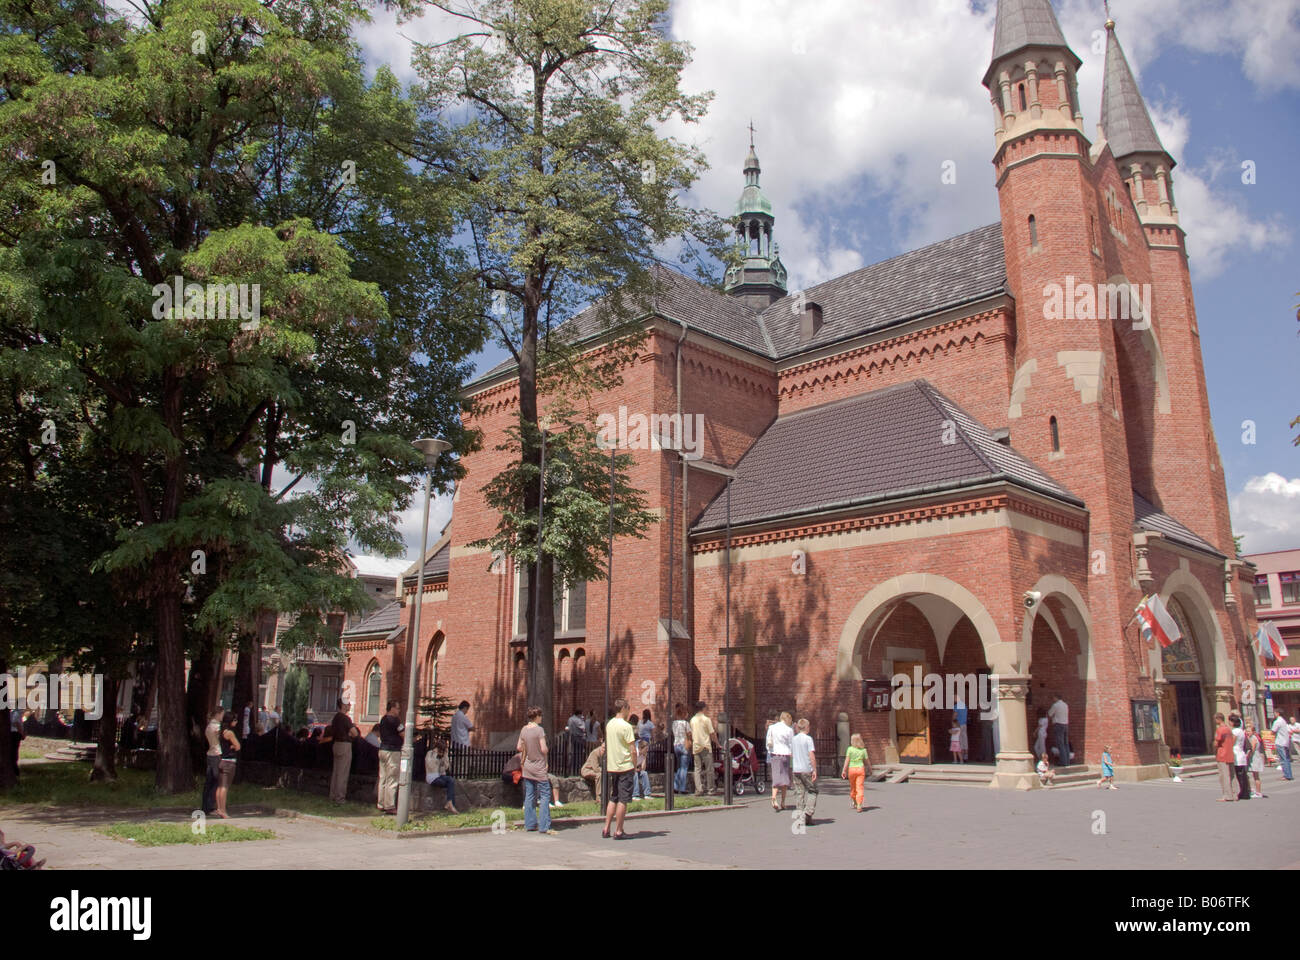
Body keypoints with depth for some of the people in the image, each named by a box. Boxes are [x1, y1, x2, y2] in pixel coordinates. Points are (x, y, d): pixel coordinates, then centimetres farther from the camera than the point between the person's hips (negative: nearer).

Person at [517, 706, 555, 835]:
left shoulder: (524, 729, 4)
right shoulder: (539, 730, -16)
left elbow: (519, 747, 9)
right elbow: (544, 749, -18)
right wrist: (547, 749, 3)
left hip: (527, 768, 7)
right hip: (539, 768, -7)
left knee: (529, 796, 12)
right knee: (545, 795, -2)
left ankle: (530, 824, 16)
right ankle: (544, 826, -6)